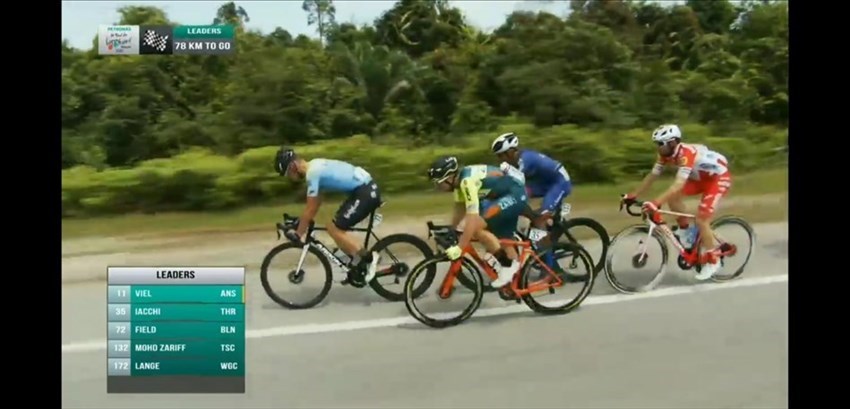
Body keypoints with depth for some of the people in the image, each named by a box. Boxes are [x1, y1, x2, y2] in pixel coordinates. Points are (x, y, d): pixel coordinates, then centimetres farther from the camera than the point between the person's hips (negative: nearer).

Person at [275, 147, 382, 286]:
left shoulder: (312, 173, -15)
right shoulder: (315, 166, 14)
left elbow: (310, 209, -11)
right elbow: (316, 202, 24)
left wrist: (298, 234, -1)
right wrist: (301, 221, 26)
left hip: (365, 192, -10)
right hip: (366, 189, 10)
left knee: (334, 229, -7)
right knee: (337, 228, 14)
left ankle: (369, 257, -4)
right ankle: (357, 266, 20)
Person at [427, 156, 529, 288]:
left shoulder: (468, 181, -27)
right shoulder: (460, 179, 3)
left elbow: (472, 219, -32)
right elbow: (460, 208, 16)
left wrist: (459, 248, -31)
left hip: (514, 196, -10)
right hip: (512, 197, 10)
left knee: (477, 228, -19)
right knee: (502, 239, 19)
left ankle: (508, 265, -7)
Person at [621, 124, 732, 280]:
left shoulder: (686, 154, -35)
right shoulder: (666, 154, -10)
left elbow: (678, 185, -45)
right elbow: (652, 176, -5)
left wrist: (655, 203, -55)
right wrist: (632, 195, -9)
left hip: (720, 178, -8)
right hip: (703, 177, 8)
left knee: (701, 220, -14)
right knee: (673, 196, -11)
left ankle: (713, 261, 2)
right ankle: (685, 231, 8)